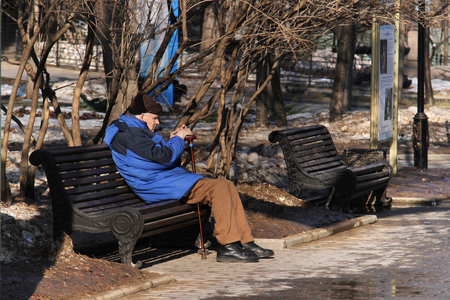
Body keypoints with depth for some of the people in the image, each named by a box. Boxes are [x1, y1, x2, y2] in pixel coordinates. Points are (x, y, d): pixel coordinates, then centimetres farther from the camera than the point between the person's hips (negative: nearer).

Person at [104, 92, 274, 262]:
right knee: (219, 188, -22)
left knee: (227, 186, 1)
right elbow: (163, 156, -19)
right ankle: (228, 247, -21)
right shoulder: (129, 134, -13)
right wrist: (178, 139, -3)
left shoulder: (135, 131, 23)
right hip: (159, 186, -11)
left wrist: (173, 141, 15)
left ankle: (246, 243, -3)